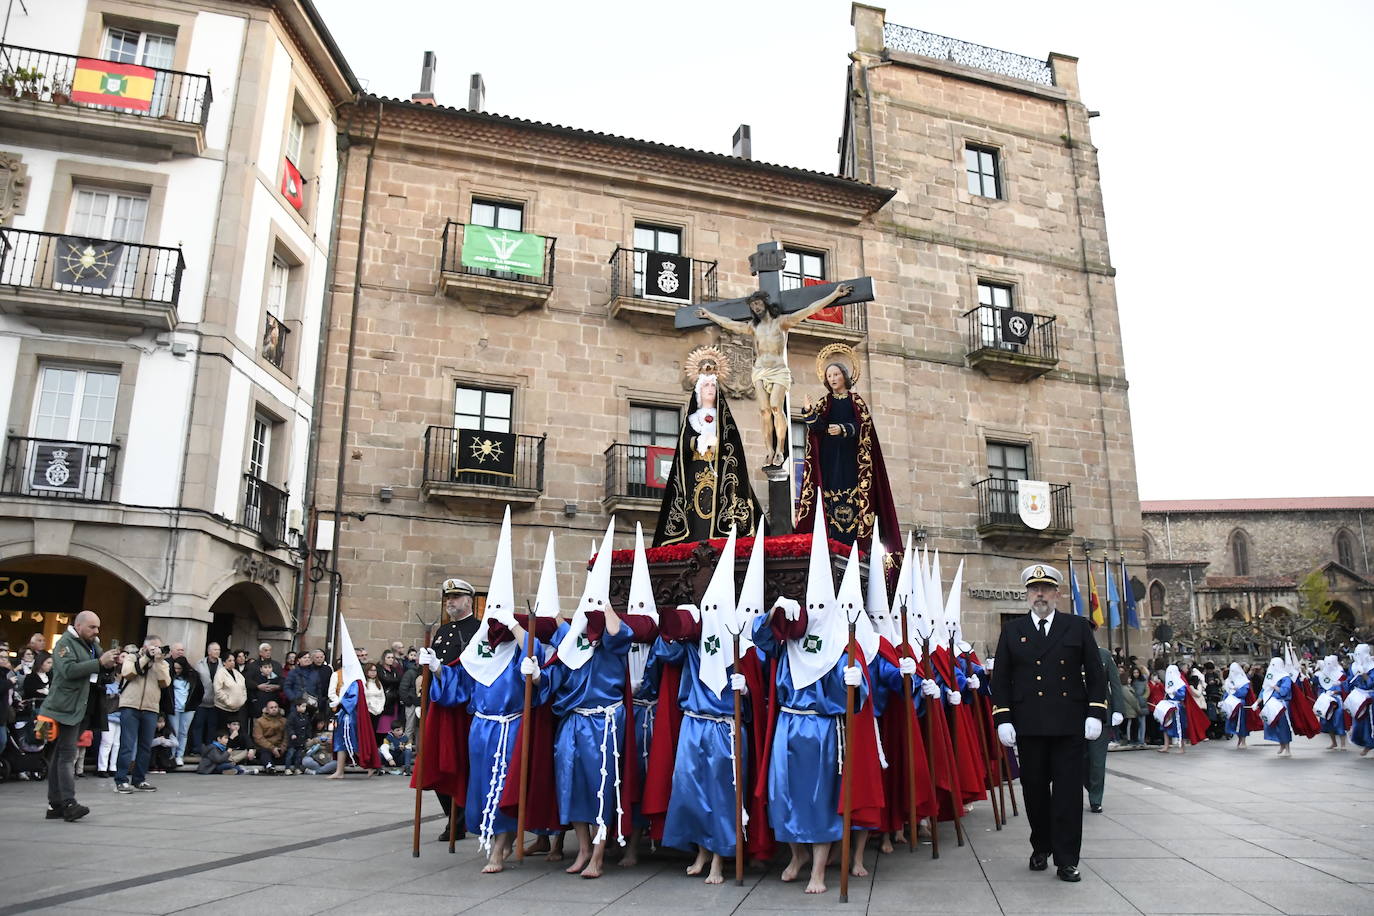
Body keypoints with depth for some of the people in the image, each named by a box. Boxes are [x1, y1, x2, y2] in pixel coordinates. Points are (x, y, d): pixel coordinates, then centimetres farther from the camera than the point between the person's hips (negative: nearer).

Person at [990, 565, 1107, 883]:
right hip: (1028, 725, 1)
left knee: (1068, 791, 0)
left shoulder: (1078, 627, 6)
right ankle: (1041, 848, 26)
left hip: (1069, 725, -1)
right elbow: (1000, 678, 6)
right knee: (1035, 790, 9)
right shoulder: (1012, 630, 7)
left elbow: (1096, 674, 7)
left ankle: (1066, 860, 8)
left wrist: (1095, 714, -2)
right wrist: (1002, 719, -2)